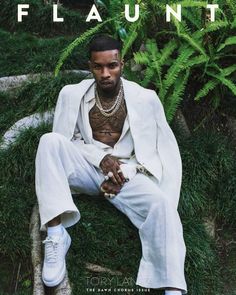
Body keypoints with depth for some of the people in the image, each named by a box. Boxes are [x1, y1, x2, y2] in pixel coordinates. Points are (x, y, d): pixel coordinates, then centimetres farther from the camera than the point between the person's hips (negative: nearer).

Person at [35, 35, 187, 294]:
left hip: (127, 172, -1)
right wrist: (101, 158, -14)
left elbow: (159, 150, 2)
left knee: (161, 204, -31)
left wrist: (126, 172, -15)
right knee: (50, 140, -28)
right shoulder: (71, 94, 2)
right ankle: (55, 233, -31)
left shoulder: (145, 99, -1)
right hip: (85, 167, 1)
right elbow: (63, 141, 4)